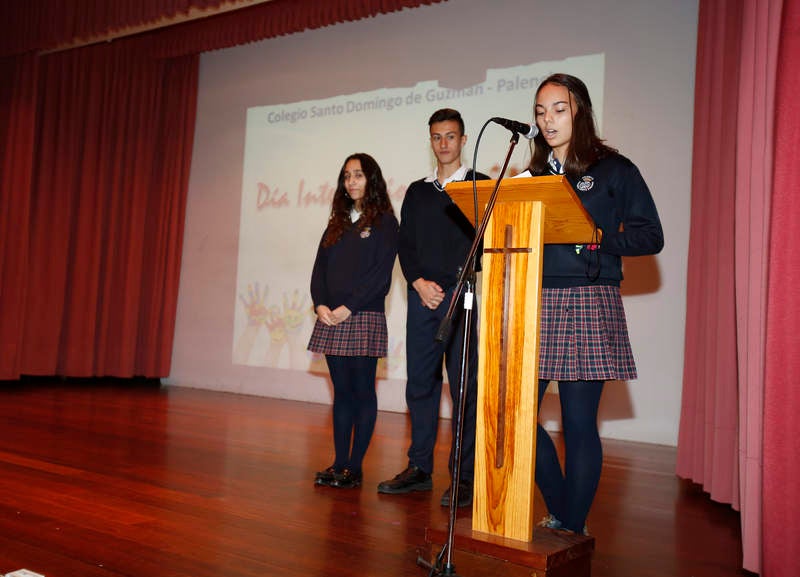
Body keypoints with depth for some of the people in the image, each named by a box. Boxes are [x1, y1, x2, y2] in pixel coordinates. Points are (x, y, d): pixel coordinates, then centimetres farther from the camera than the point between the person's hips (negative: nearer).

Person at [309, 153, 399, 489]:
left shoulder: (384, 222, 0)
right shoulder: (337, 224, 18)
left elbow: (381, 273, -10)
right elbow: (320, 267, 13)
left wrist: (348, 307, -16)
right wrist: (320, 304, -4)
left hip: (364, 318, -5)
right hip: (331, 319, 6)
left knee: (362, 392, 0)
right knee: (341, 391, 8)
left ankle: (355, 467, 5)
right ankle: (339, 464, 13)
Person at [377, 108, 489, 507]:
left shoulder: (479, 186, 5)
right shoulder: (417, 191, 18)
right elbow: (404, 244, 14)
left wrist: (452, 286, -12)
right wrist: (419, 282, -3)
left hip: (459, 295, -4)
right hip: (421, 296, 5)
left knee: (463, 386, -4)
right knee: (420, 384, 7)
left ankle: (465, 477, 1)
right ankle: (419, 468, 16)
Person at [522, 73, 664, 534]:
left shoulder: (613, 170, 4)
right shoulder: (534, 173, 18)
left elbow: (650, 236, -2)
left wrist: (594, 238, -15)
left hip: (589, 304, -5)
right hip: (535, 302, 5)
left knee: (579, 422, -2)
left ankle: (573, 529, 13)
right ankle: (560, 515, 19)